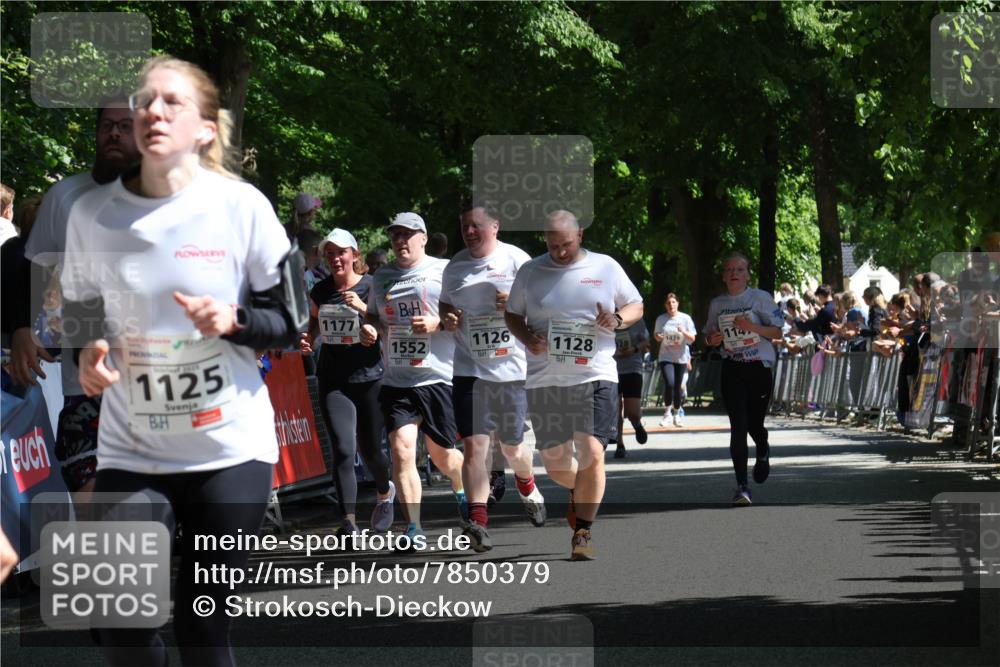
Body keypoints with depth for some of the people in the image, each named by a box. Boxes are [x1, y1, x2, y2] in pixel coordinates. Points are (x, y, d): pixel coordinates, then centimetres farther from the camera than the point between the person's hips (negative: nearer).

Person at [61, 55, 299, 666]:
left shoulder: (241, 207, -7)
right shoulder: (91, 213, -2)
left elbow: (294, 323, 0)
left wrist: (234, 321, -20)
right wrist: (89, 354, -7)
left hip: (230, 449, -2)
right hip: (131, 451, 2)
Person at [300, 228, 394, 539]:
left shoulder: (372, 287, -5)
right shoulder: (320, 291, 6)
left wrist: (363, 307, -23)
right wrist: (309, 338, 2)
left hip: (369, 378, -2)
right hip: (333, 381, 2)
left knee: (370, 450, 8)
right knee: (343, 449, -12)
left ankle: (385, 492, 42)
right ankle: (349, 522, -14)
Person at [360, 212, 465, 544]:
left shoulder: (444, 270, -1)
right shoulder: (382, 277, 14)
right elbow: (374, 315, 27)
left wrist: (438, 323, -19)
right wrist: (369, 328, 4)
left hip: (439, 378, -3)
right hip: (396, 381, 3)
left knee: (441, 454, 9)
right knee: (401, 448, -12)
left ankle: (462, 490, 43)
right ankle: (414, 527, -7)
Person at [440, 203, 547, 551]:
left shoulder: (517, 260, -2)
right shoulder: (455, 267, 9)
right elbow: (445, 304, 22)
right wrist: (448, 319, -1)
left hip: (511, 367, -2)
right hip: (469, 369, 2)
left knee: (512, 446, 10)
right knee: (474, 445, -12)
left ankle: (528, 488, 44)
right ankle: (478, 521, -15)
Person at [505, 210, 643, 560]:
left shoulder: (606, 267, 4)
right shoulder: (530, 271, 6)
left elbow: (636, 307, 12)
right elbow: (512, 315, 14)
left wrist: (617, 318, -10)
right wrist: (526, 337, -7)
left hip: (596, 376, -2)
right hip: (545, 381, 2)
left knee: (592, 454, -16)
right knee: (555, 465, 6)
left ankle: (583, 532, -4)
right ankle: (577, 491, 42)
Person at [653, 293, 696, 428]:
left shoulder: (685, 318, 0)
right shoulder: (661, 319, 3)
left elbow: (692, 338, 1)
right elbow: (656, 335, 16)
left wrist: (684, 332, -19)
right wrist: (659, 337, -8)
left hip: (681, 357, 1)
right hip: (666, 357, -1)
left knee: (678, 387, 4)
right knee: (669, 384, -18)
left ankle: (677, 414, 22)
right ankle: (667, 413, 0)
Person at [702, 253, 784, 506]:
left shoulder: (760, 298, -3)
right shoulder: (717, 304, 8)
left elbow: (777, 332, -6)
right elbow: (709, 336, 19)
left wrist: (751, 326, -21)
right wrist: (712, 340, -5)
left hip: (759, 367, -1)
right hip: (732, 369, 1)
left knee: (754, 425, 8)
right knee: (738, 426, -10)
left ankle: (763, 453, 46)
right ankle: (742, 486, -10)